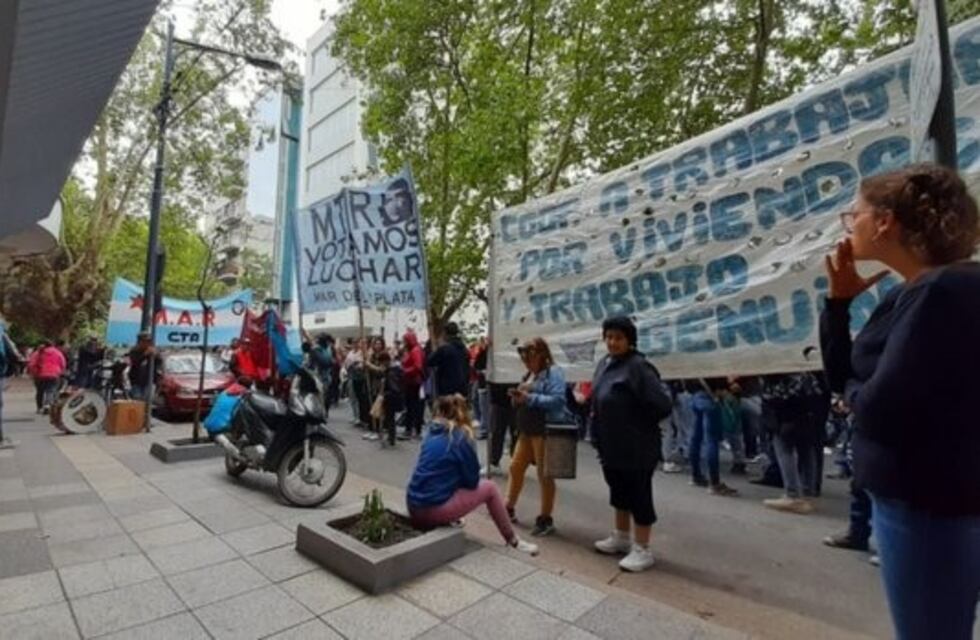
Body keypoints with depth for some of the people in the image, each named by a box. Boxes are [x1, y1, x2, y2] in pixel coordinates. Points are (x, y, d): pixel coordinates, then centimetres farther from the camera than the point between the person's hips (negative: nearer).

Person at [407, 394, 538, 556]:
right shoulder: (461, 436, -9)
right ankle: (512, 540, 21)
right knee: (489, 488, 10)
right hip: (435, 510, -7)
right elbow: (472, 481, -1)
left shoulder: (431, 432, 9)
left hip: (414, 507, 7)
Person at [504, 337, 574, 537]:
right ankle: (509, 508, 30)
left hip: (545, 431, -9)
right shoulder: (530, 375, 14)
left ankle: (546, 520, 15)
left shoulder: (554, 373, -12)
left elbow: (557, 400, -24)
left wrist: (529, 398, -26)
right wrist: (518, 398, -5)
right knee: (516, 467, 14)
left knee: (544, 475, 1)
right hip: (527, 430, 9)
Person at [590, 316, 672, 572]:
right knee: (619, 491, 22)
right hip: (611, 445, 9)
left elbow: (662, 404, -24)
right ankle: (621, 537, 40)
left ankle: (642, 550, 21)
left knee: (639, 495, 5)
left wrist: (639, 426, -12)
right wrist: (595, 415, 7)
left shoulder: (638, 367, -21)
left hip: (636, 447, -9)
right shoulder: (604, 363, 6)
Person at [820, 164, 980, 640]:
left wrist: (855, 394, -5)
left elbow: (879, 407, -27)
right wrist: (838, 300, 2)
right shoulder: (911, 295, 7)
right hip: (911, 498, 9)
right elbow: (841, 375, 10)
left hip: (930, 504, -9)